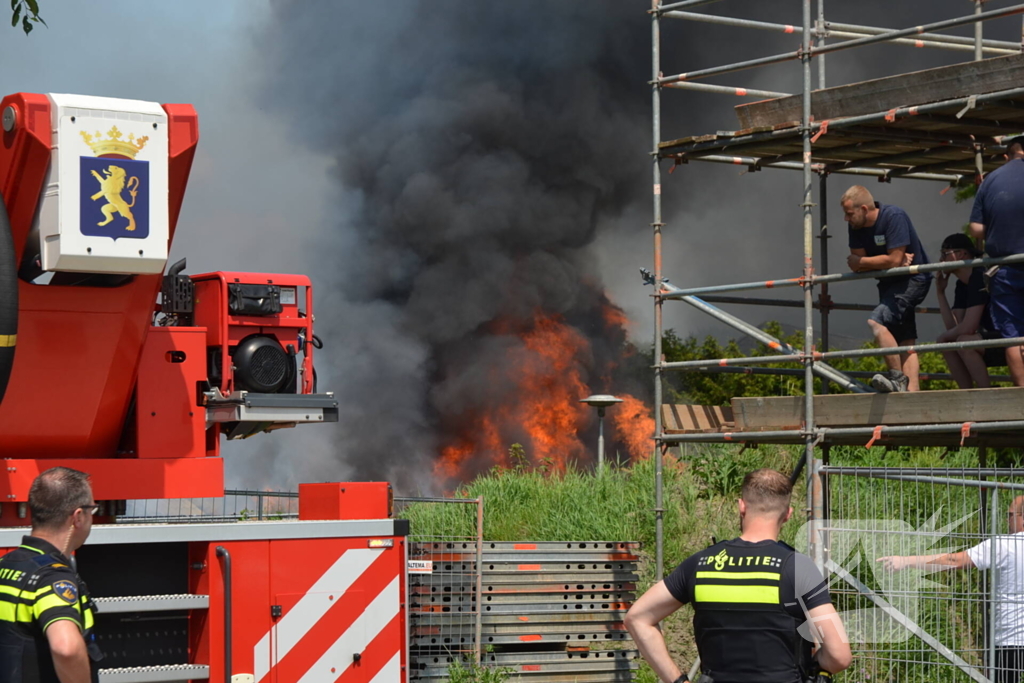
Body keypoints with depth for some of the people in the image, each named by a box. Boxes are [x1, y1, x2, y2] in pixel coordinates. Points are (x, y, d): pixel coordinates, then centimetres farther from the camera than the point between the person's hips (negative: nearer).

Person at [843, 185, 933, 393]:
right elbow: (856, 266, -6)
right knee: (905, 342, 2)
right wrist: (896, 261, -19)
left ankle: (898, 377, -19)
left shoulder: (894, 217, -23)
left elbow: (894, 260, -27)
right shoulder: (855, 226, -1)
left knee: (876, 322, -25)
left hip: (912, 280, -9)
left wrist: (861, 262, -14)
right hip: (890, 282, 9)